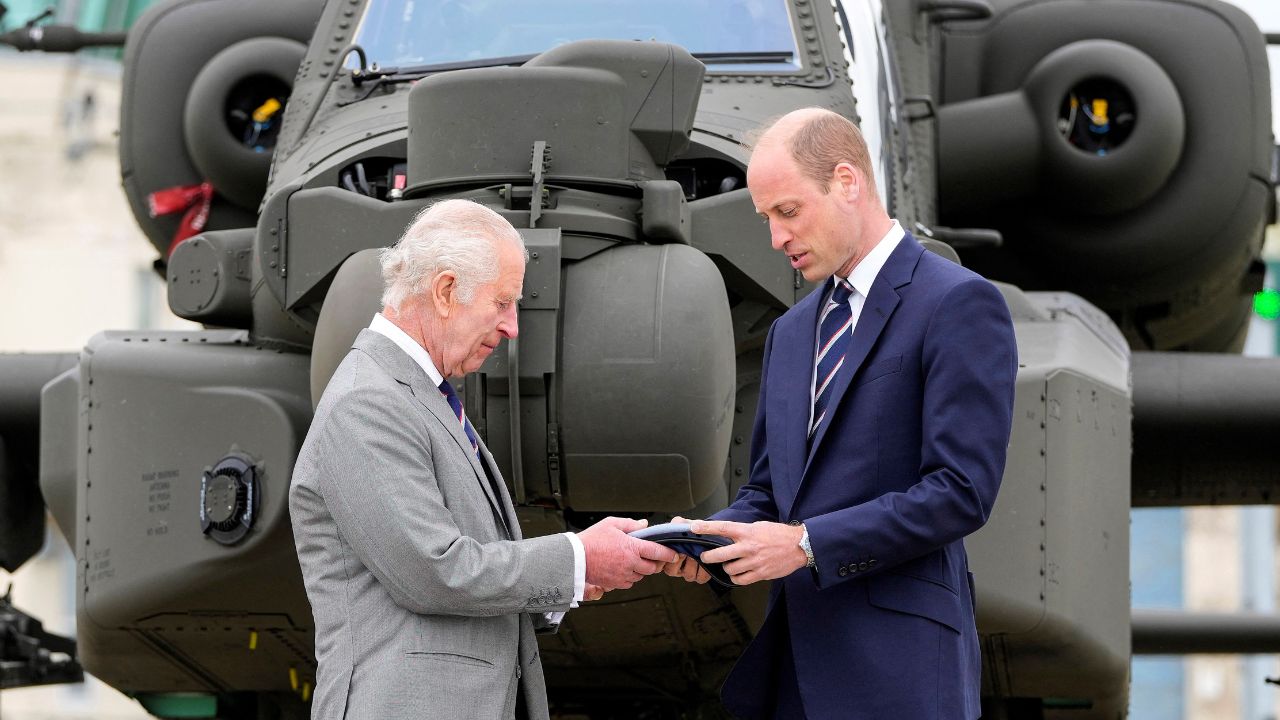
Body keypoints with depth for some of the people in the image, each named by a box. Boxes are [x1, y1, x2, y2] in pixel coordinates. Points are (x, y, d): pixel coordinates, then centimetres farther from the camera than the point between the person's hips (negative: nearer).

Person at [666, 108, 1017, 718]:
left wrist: (808, 543, -17)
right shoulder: (792, 331, 20)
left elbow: (961, 491, -14)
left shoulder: (959, 305, -6)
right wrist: (715, 537, 0)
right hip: (796, 666, 7)